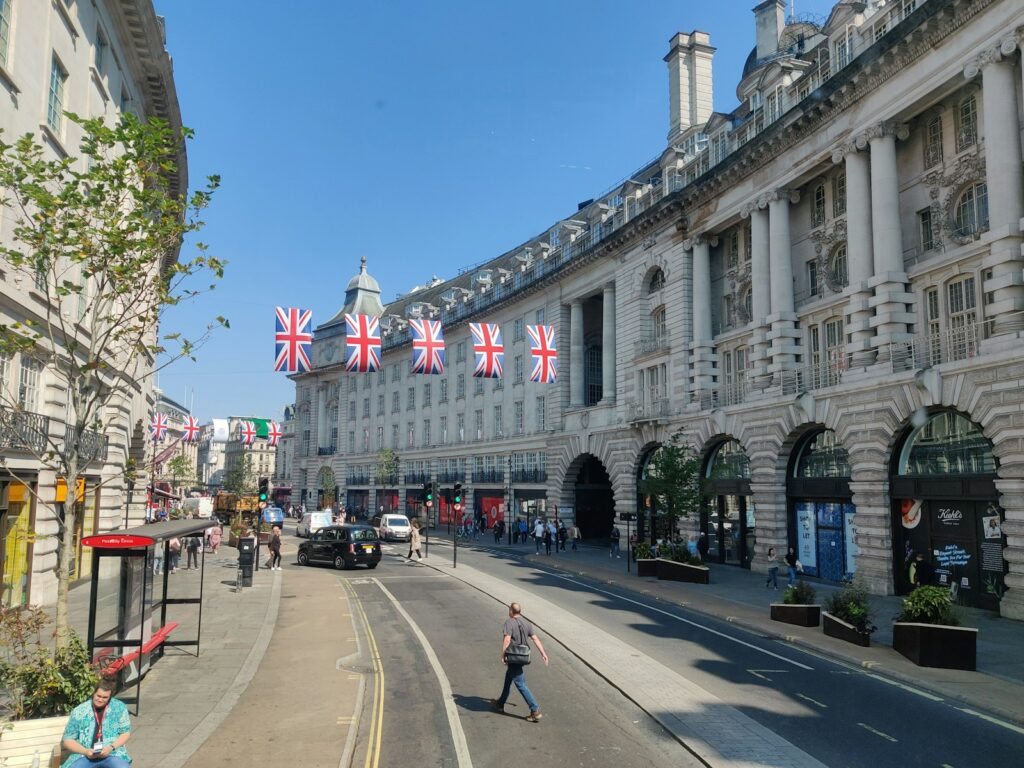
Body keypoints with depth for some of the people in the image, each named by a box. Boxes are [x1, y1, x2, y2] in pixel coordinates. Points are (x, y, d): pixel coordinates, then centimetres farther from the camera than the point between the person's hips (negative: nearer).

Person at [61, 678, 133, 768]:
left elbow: (126, 733, 7)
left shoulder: (119, 707, 1)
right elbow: (67, 740, 4)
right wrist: (85, 751, -12)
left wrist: (111, 747, -11)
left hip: (113, 754, 0)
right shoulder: (79, 711, -1)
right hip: (84, 756, 1)